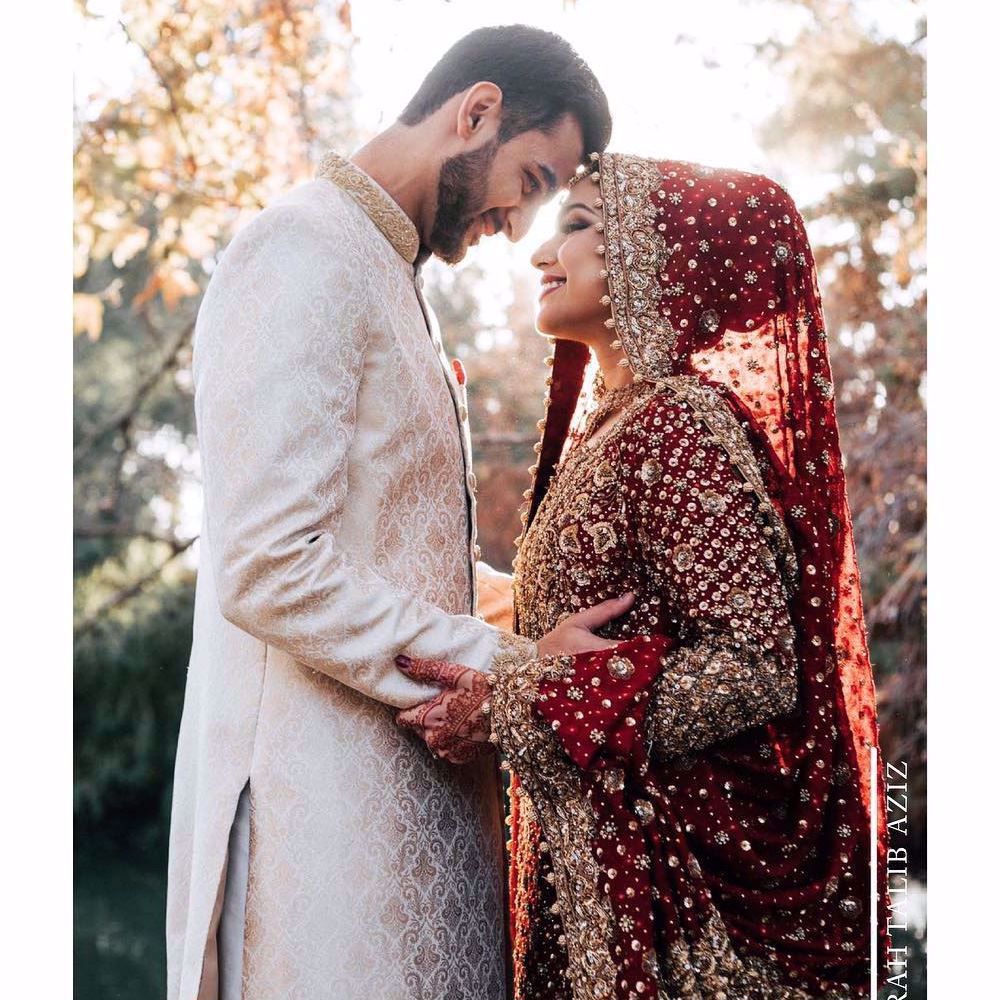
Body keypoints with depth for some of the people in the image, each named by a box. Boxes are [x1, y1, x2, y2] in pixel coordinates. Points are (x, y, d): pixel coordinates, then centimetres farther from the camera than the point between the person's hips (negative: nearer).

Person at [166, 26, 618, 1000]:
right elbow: (268, 572, -23)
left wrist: (541, 623, 10)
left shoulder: (384, 273, 19)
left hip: (412, 790, 9)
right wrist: (511, 665, -17)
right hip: (330, 800, -9)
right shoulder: (304, 258, -13)